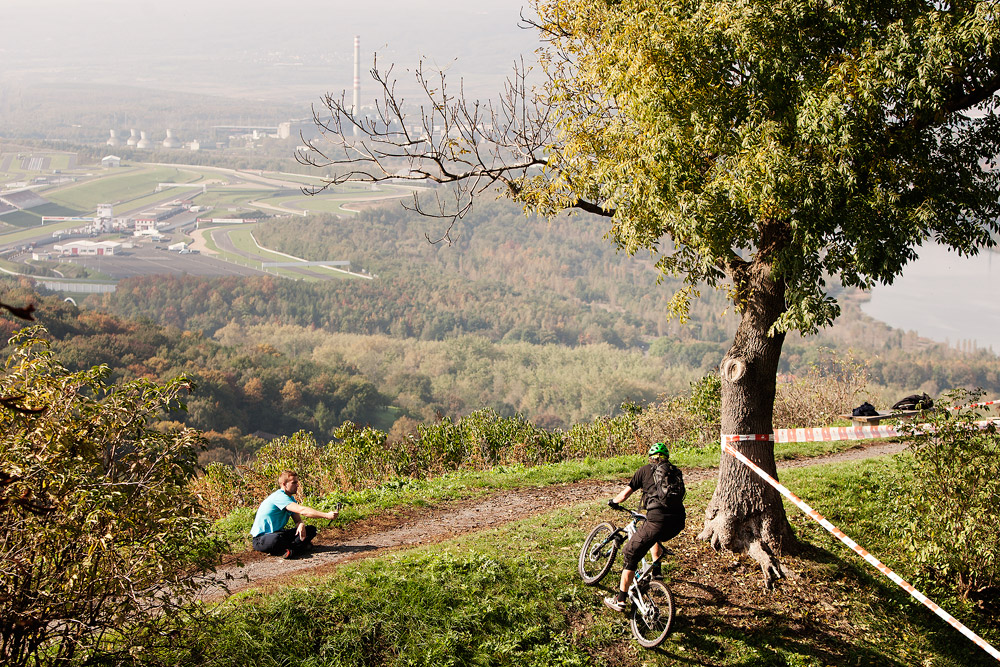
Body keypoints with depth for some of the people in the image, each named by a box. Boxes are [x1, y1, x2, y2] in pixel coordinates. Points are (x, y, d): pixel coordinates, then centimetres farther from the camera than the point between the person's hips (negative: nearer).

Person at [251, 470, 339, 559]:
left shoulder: (291, 498, 10)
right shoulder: (279, 496, -22)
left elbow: (298, 520, 6)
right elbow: (302, 510, -33)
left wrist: (301, 525, -21)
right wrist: (327, 515, -36)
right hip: (261, 538, -10)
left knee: (311, 530, -3)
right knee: (276, 539, -45)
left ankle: (291, 550, -24)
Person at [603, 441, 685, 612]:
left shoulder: (646, 470, 12)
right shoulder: (676, 472, 23)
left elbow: (625, 493, 12)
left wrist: (613, 502, 33)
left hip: (657, 518, -5)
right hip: (678, 522, 5)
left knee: (631, 557, 7)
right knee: (655, 537, 40)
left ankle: (620, 600, 7)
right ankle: (656, 570, 34)